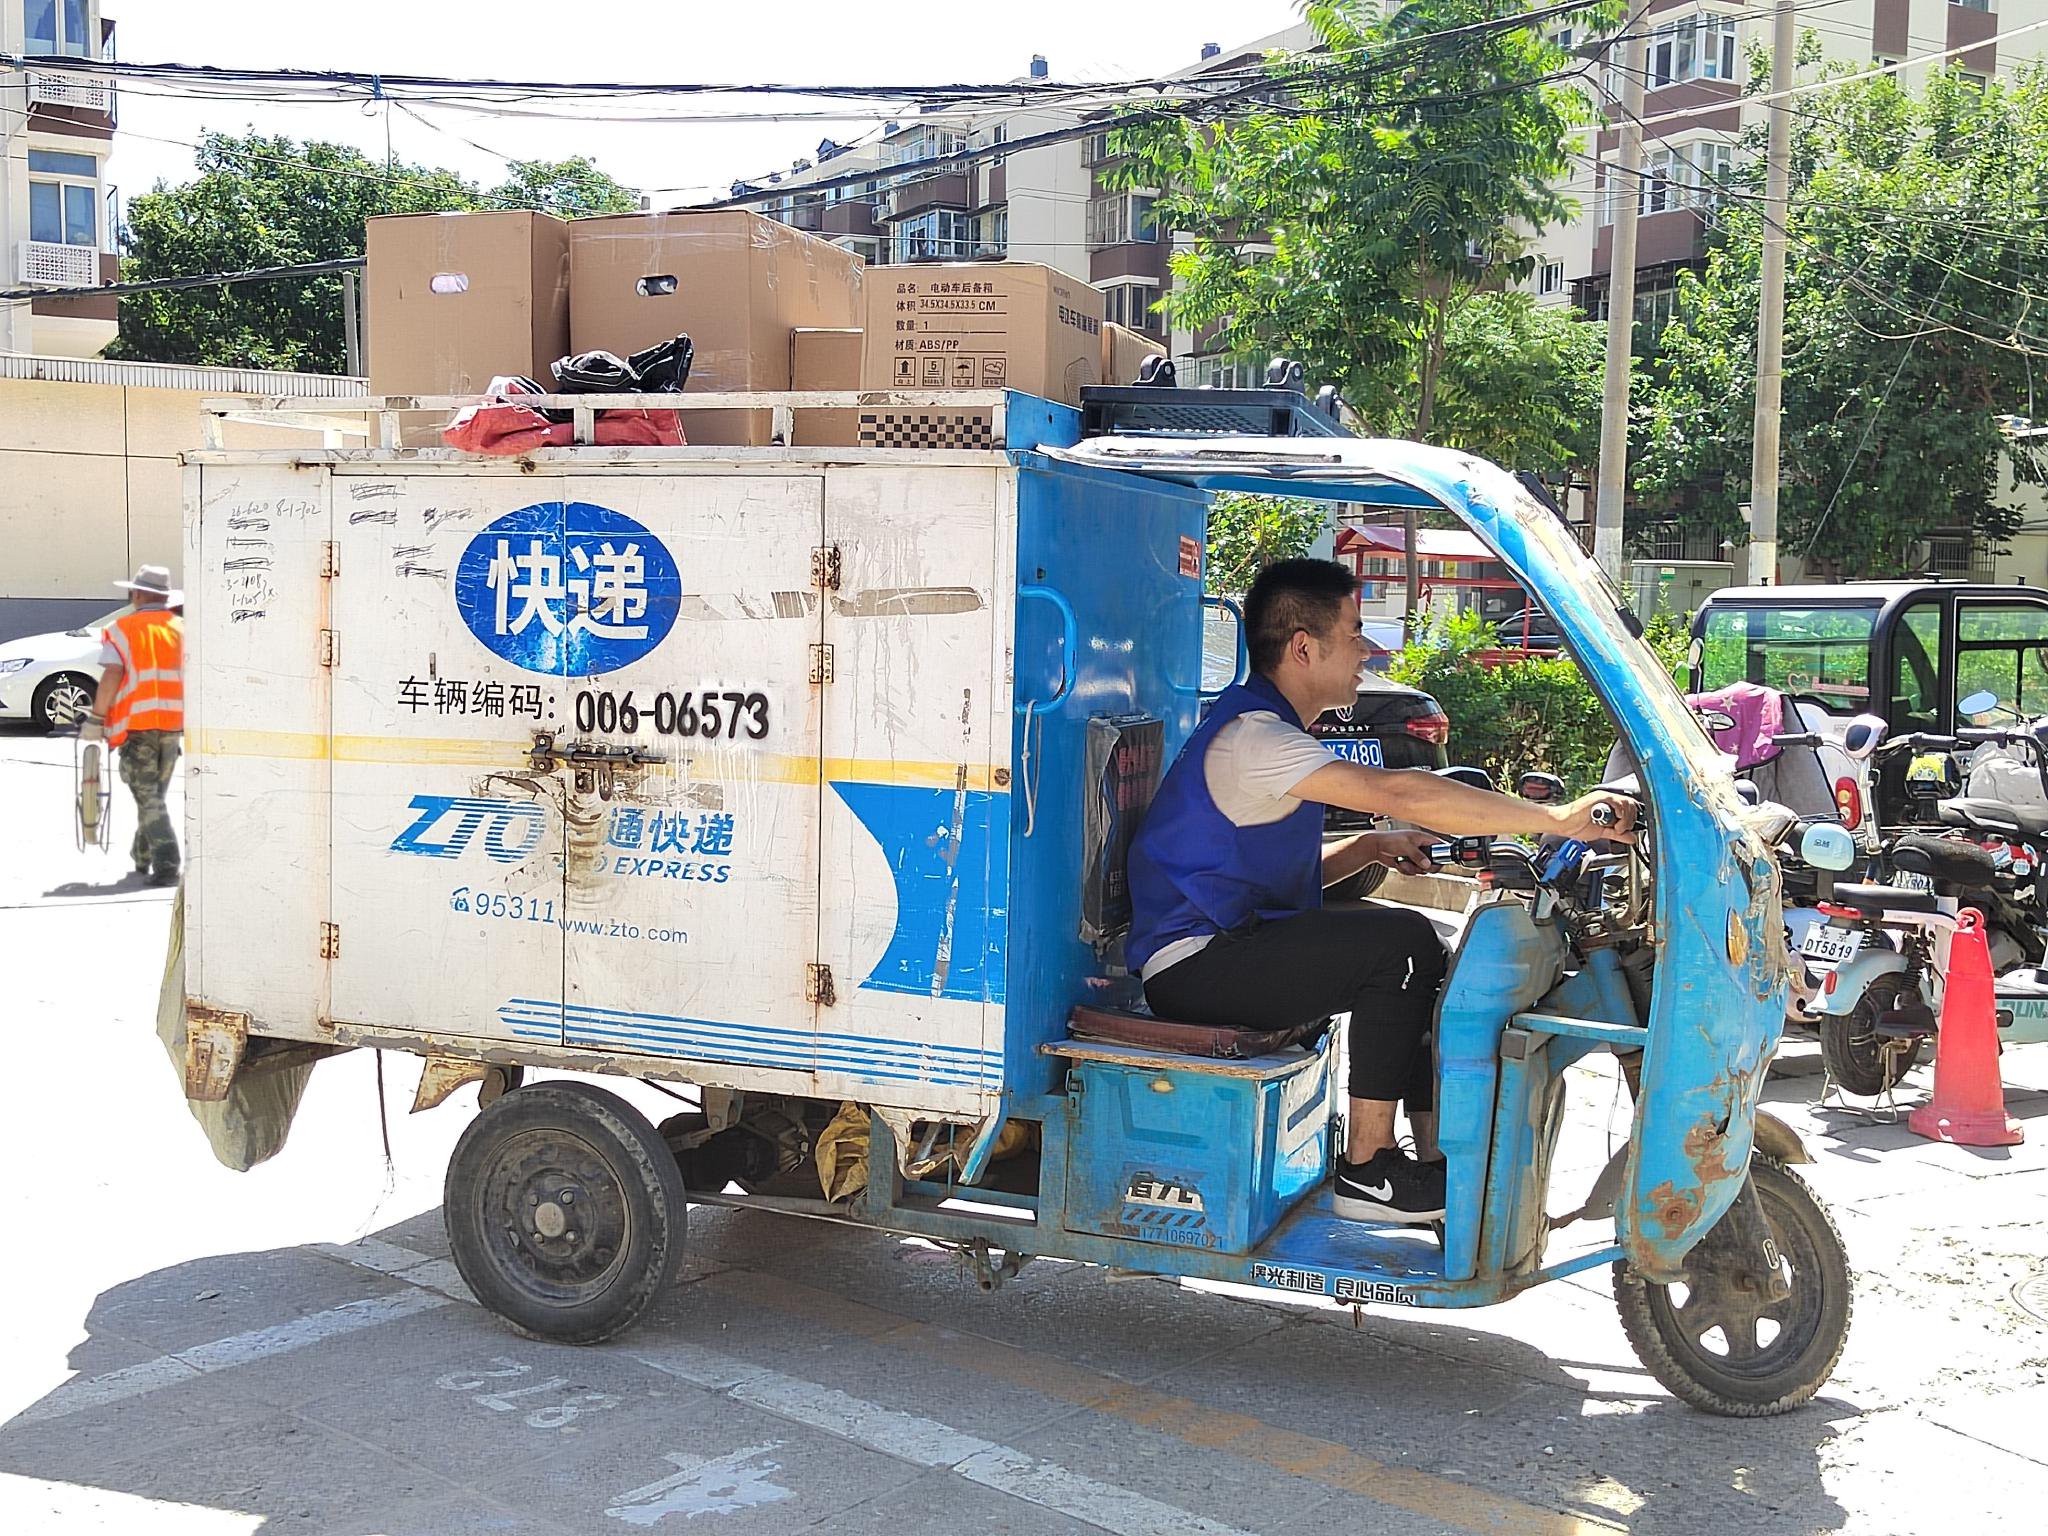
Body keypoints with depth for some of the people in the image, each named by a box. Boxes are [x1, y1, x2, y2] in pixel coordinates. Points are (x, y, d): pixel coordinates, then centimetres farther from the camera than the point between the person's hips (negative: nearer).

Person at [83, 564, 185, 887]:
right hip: (173, 722, 4)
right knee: (154, 793, 19)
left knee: (147, 796, -4)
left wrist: (96, 719, -7)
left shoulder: (121, 629, -1)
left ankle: (166, 864, -16)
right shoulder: (181, 629, 10)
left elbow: (112, 676, -11)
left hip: (136, 723, -4)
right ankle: (142, 856, 31)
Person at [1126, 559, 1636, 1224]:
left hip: (1234, 940, 11)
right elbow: (1398, 793, -31)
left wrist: (1370, 848, 6)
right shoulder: (1250, 736, -19)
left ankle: (1440, 1151, 11)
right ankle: (1367, 1172, -13)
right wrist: (1558, 818, -27)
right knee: (1403, 941, -22)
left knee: (1423, 950, 10)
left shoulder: (1270, 730, 16)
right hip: (1192, 965, -11)